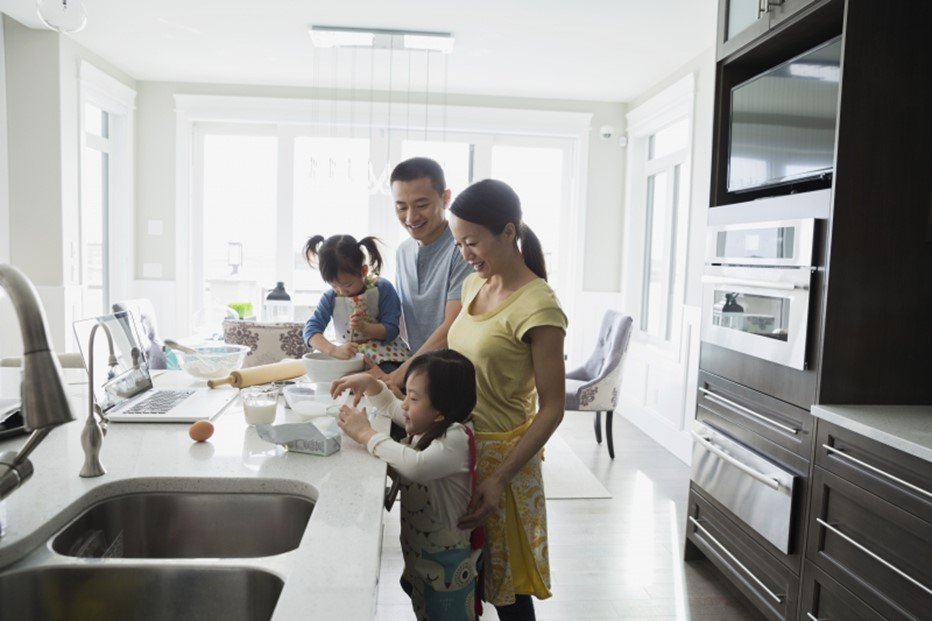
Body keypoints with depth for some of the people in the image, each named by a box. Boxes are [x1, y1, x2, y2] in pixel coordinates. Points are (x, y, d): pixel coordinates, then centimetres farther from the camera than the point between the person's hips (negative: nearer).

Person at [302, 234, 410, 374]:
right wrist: (334, 350, -32)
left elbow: (391, 330, -11)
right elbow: (311, 330, -14)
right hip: (347, 357, 3)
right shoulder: (330, 298, -3)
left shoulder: (383, 289, -9)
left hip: (384, 358, -3)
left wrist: (364, 327, -30)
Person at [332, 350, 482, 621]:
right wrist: (369, 382, -3)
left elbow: (416, 466, -42)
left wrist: (365, 434, -31)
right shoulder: (425, 424, 0)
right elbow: (389, 406, 16)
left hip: (445, 565, -8)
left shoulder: (456, 439, -25)